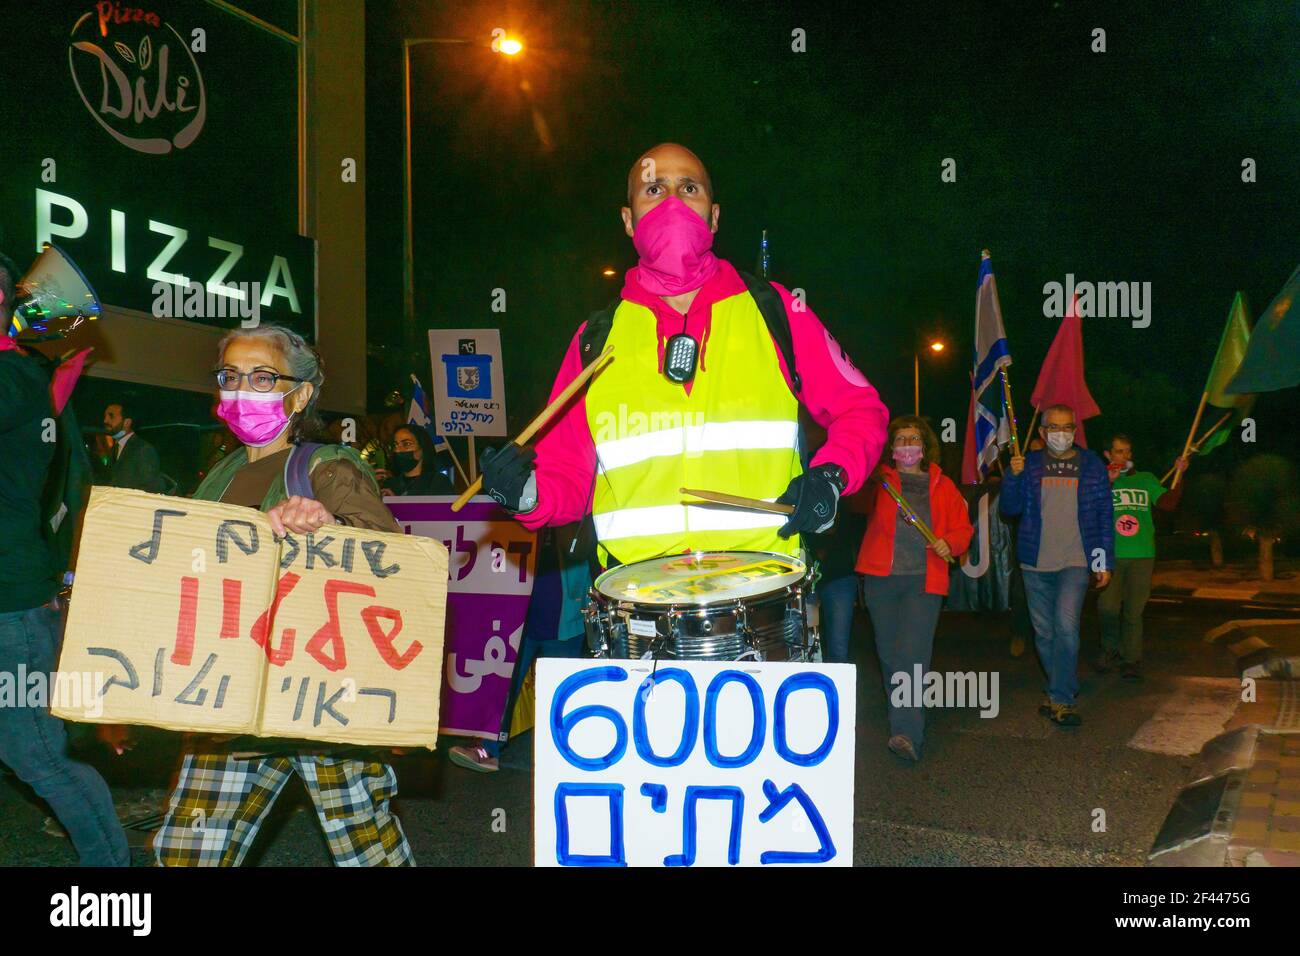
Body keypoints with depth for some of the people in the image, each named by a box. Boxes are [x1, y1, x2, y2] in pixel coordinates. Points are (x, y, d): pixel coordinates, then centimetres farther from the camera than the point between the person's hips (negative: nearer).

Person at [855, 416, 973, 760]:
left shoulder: (942, 485, 13)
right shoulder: (877, 480, 10)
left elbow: (963, 528, 15)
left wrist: (949, 543, -6)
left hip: (925, 580, -1)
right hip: (881, 578, 1)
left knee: (913, 654, -13)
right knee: (890, 655, 10)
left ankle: (907, 733, -19)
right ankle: (904, 720, 27)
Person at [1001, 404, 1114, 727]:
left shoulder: (1092, 466, 5)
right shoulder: (1029, 465, 8)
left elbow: (1105, 516, 7)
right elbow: (1010, 509, 4)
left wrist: (1105, 561, 3)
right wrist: (1013, 476, -12)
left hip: (1075, 562, -2)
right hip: (1035, 565, 3)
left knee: (1066, 625, -19)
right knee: (1044, 632, 9)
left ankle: (1060, 699, -13)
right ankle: (1063, 691, 26)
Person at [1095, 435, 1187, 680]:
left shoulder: (1146, 480, 15)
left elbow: (1168, 502, 3)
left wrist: (1179, 476, -8)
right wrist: (1106, 483, -14)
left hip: (1142, 555, 2)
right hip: (1110, 555, -2)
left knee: (1133, 611, 1)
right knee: (1108, 607, -15)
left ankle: (1131, 662, 9)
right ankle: (1110, 650, 10)